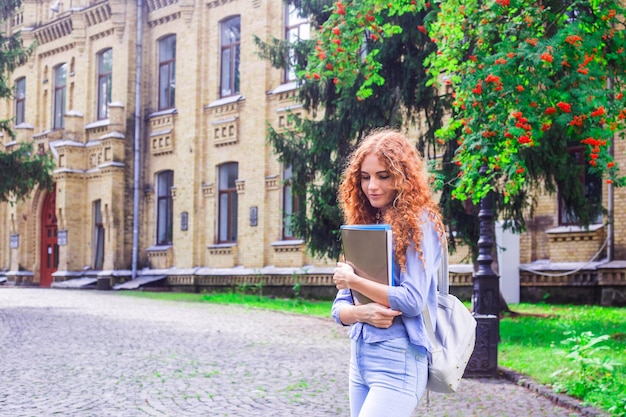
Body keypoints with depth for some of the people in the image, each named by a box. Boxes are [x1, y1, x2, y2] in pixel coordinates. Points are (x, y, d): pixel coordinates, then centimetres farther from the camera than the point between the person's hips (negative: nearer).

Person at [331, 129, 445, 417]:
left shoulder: (418, 223, -7)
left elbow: (413, 300, -16)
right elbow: (339, 308, 10)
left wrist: (353, 281, -9)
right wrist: (361, 312, -12)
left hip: (398, 363, -7)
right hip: (359, 360, 7)